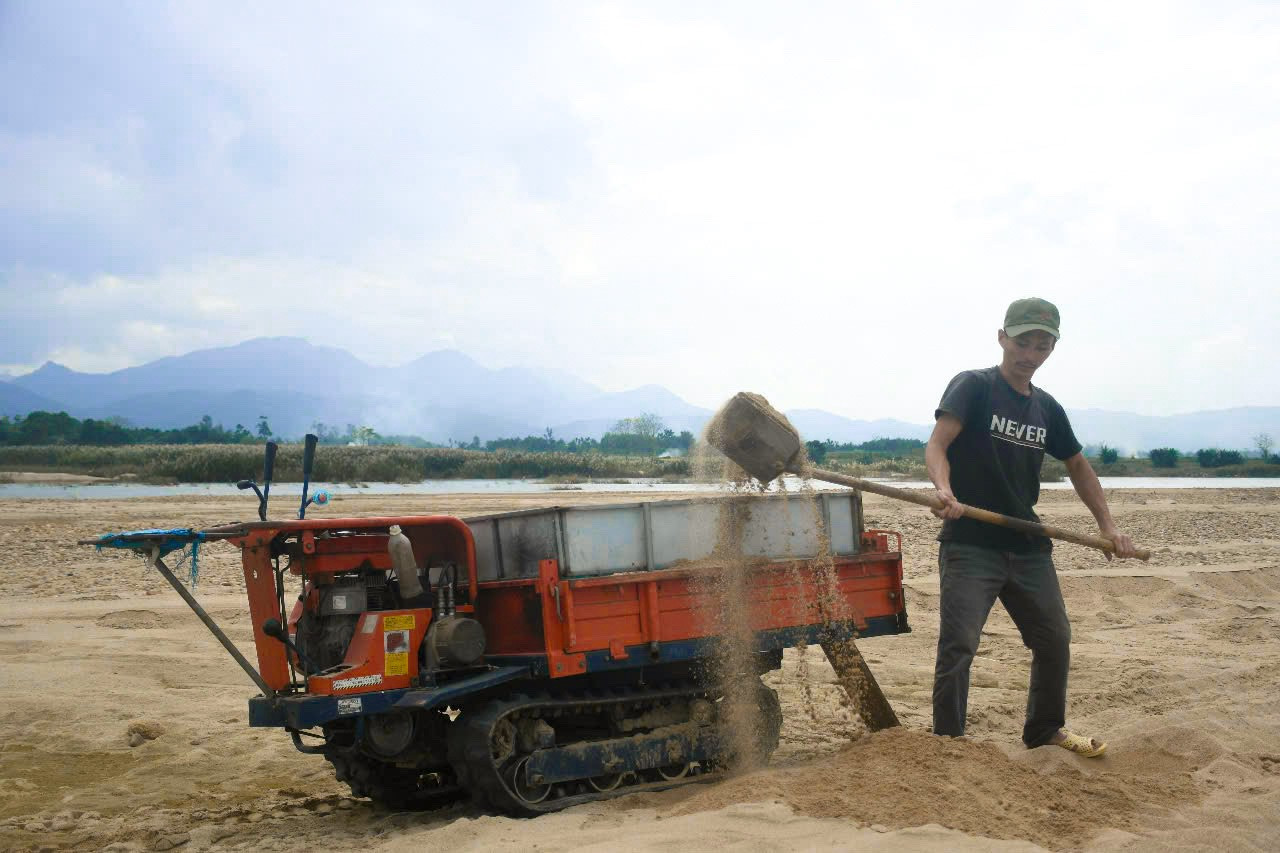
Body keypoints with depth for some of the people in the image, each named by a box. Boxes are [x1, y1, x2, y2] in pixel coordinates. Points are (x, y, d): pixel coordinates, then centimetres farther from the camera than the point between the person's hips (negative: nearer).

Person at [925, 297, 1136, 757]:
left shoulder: (1047, 408, 12)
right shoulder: (973, 387, -6)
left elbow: (1078, 466, 24)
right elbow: (937, 445, -19)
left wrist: (1107, 525, 14)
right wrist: (944, 490, -40)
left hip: (1028, 547, 7)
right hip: (970, 543, -6)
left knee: (1055, 639, 15)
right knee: (958, 646, -13)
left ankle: (1045, 729, 36)